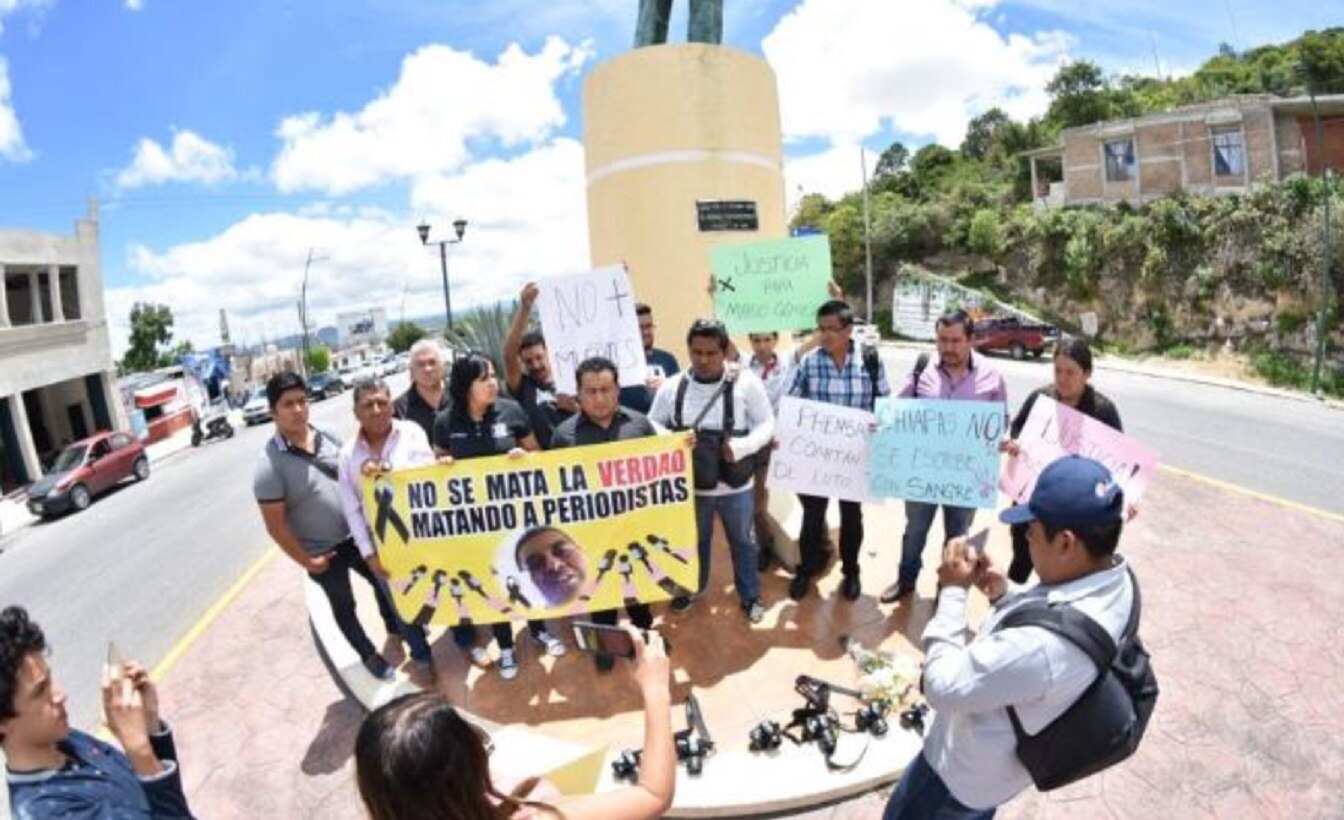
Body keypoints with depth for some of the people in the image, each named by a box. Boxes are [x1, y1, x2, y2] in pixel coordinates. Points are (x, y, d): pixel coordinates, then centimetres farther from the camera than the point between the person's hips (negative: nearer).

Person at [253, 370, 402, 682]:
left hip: (355, 535, 5)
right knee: (344, 607, 16)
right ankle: (369, 656, 39)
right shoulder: (269, 466, -22)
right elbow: (276, 525, -18)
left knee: (383, 581, 21)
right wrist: (306, 561, -13)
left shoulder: (328, 438, -6)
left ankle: (396, 633, 48)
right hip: (322, 552, -5)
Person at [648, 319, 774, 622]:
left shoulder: (746, 382, -14)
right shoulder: (673, 386, -9)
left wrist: (741, 447, -25)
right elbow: (652, 426, 0)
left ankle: (751, 595, 42)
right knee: (694, 540, 24)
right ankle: (692, 588, 49)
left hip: (735, 484, -1)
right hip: (690, 483, 2)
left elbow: (766, 424, -8)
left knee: (742, 541, 20)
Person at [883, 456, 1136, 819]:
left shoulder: (1042, 643, -46)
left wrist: (953, 591, -26)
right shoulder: (1116, 580, -17)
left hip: (966, 769, -7)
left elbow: (944, 687, -33)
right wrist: (1006, 594, -10)